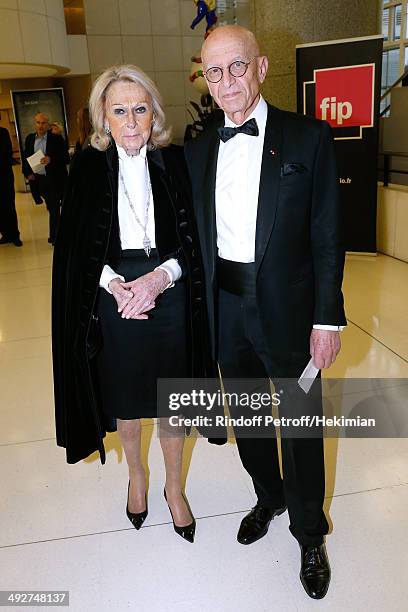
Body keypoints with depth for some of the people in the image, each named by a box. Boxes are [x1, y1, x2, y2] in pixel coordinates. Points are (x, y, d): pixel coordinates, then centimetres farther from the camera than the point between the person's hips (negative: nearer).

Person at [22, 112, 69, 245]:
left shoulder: (56, 139, -7)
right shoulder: (30, 138, 7)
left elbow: (66, 159, -11)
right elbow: (25, 157, 16)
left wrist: (51, 160, -26)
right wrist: (27, 173, 3)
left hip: (54, 180, -5)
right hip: (37, 179, 5)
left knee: (53, 209, -2)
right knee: (51, 207, 18)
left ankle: (54, 237, 8)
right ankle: (57, 231, 36)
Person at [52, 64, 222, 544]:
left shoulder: (176, 162, -2)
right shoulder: (87, 167, -1)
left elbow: (197, 238, -3)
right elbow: (74, 245, -2)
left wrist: (161, 275, -20)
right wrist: (113, 283, -18)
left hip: (169, 298, 0)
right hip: (112, 301, 1)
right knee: (123, 396, 15)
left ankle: (174, 486, 35)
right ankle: (136, 475, 43)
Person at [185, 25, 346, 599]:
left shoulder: (308, 137, -6)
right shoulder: (198, 150, 5)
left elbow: (327, 236, -7)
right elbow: (199, 236, 7)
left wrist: (328, 318, -10)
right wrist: (203, 307, 3)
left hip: (288, 308, -3)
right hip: (226, 308, 4)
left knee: (302, 427, 10)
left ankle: (310, 535, 34)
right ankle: (268, 498, 47)